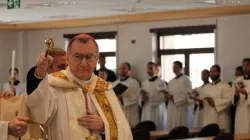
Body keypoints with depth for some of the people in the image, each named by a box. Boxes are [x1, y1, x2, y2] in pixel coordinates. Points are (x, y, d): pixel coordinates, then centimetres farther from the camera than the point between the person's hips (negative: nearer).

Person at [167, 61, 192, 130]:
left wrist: (173, 97, -17)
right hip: (171, 108, 7)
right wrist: (167, 96, 0)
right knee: (171, 128, 3)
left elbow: (187, 95, -14)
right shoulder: (171, 82, 16)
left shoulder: (185, 80, -6)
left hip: (181, 108, -7)